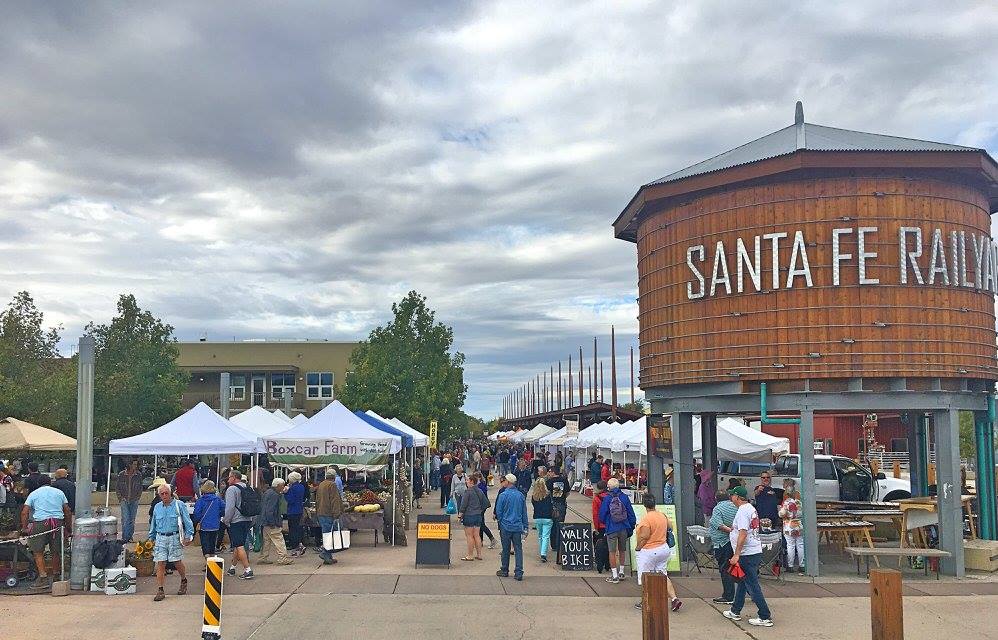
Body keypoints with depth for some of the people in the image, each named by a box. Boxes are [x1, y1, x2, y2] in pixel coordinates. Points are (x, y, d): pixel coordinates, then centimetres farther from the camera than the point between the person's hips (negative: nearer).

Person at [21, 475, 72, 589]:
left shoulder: (34, 494, 14)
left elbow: (24, 512, 4)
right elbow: (67, 511, 13)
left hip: (40, 522, -2)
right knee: (56, 552, 11)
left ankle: (43, 577, -6)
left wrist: (24, 528, 6)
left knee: (38, 551, 4)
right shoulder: (59, 492, 18)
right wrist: (69, 526, 18)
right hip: (58, 522, 2)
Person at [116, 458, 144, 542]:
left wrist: (138, 496, 4)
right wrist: (120, 497, -2)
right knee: (125, 519, -9)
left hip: (134, 500, 2)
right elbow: (116, 487, 6)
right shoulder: (121, 475, -2)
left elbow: (140, 487, 14)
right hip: (124, 500, -2)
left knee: (132, 519, 5)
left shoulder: (139, 475, 3)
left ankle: (130, 537, 13)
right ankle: (124, 538, -5)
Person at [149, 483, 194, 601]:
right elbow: (153, 524, 21)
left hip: (175, 537, -3)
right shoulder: (157, 507, 10)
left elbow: (187, 521, -2)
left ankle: (184, 581, 29)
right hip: (160, 538, 3)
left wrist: (188, 536, -7)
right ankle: (160, 590, 1)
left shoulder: (179, 505, -3)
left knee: (177, 562, 1)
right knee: (160, 564, -3)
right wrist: (152, 538, 21)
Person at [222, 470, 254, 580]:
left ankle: (248, 570, -14)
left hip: (236, 521, -8)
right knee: (238, 545, 19)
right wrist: (251, 520, 21)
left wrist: (226, 521, -7)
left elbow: (230, 507, -18)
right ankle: (232, 567, 30)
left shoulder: (232, 489, -12)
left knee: (239, 546, -8)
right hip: (247, 520, 8)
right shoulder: (249, 489, 12)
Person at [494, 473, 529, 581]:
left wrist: (501, 521, 13)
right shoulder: (520, 495, 2)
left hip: (506, 526, -3)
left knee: (506, 549, 8)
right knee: (518, 549, 4)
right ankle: (519, 573, -1)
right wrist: (526, 526, 15)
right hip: (518, 527, 3)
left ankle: (504, 571, 19)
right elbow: (524, 513, 8)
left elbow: (498, 511, -5)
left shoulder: (503, 495, -11)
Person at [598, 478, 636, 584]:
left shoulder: (607, 499, -8)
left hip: (611, 529, -3)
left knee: (612, 552, 3)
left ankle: (614, 576, 2)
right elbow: (631, 513, 1)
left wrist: (605, 523, 18)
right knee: (622, 551, 20)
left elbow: (602, 515, -3)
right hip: (624, 528, 3)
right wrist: (631, 527, 12)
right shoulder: (624, 497, -2)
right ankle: (621, 572, 29)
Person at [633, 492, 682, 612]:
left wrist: (637, 548, -9)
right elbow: (670, 527, 17)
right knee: (663, 576, 13)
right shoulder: (663, 516, 1)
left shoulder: (646, 519, -21)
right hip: (664, 549, 7)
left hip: (648, 552, -7)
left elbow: (644, 537, -23)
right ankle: (674, 599, 1)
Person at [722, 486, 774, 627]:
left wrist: (736, 555, -25)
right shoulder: (751, 508, 14)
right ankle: (735, 612, 30)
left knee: (753, 586, -5)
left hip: (747, 555, -11)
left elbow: (743, 534, -24)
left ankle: (765, 617, -2)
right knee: (742, 582, 19)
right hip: (755, 552, 11)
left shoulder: (743, 511, -17)